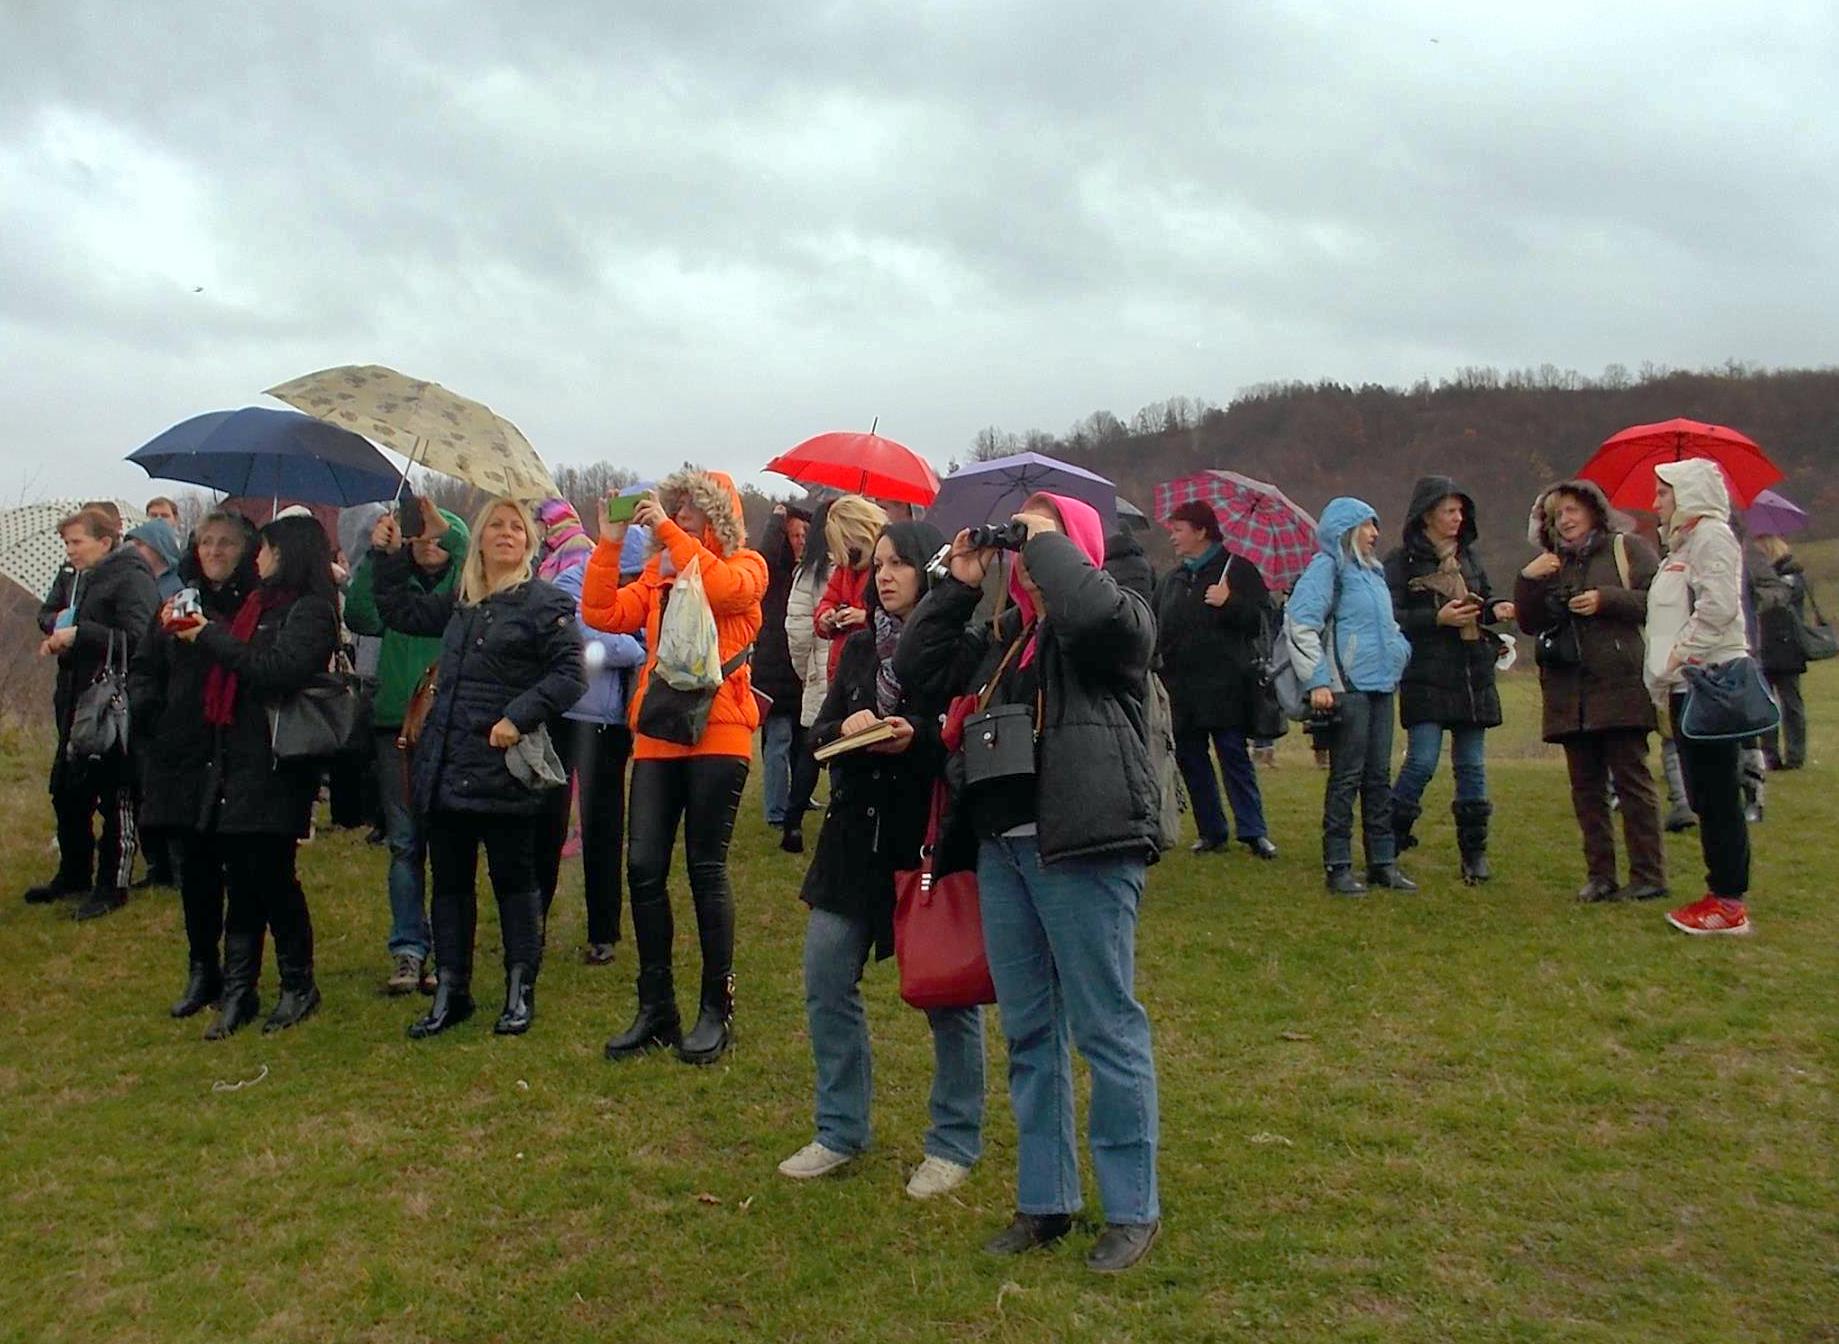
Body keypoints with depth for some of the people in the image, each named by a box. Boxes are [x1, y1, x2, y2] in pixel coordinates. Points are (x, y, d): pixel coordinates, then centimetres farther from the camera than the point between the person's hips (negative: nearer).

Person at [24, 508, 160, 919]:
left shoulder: (130, 577, -13)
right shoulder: (76, 578, 13)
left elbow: (137, 639, -21)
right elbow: (47, 614, 23)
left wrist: (79, 633, -21)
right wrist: (59, 624, 0)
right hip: (75, 698, 9)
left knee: (115, 795, 0)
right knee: (66, 791, 16)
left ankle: (112, 885, 10)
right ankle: (74, 874, 31)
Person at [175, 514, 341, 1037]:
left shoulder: (310, 610, -9)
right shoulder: (261, 602, 18)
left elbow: (279, 670, -22)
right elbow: (237, 664, 17)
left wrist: (211, 636, -13)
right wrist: (196, 632, 5)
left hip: (277, 763, -8)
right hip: (237, 757, 8)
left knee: (269, 872, -2)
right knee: (241, 877, 8)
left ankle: (298, 986, 14)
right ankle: (237, 992, 14)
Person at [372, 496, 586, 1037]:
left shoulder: (545, 601, -5)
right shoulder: (459, 601, 16)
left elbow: (569, 674, -12)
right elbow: (401, 612, 30)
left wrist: (519, 717, -20)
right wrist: (389, 557, 18)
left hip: (503, 767, -6)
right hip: (445, 765, 7)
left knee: (514, 880, 4)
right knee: (449, 881, 11)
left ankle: (520, 993, 15)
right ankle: (450, 992, 22)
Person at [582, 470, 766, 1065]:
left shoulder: (745, 566, 4)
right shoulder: (658, 571, 17)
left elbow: (720, 587, -20)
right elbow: (604, 614, 5)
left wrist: (667, 531, -15)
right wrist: (610, 544, 0)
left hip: (717, 733, -5)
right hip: (657, 734, 5)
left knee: (706, 869, -1)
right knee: (643, 868, 1)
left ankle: (716, 1011, 12)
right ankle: (655, 1010, 14)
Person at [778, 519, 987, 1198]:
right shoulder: (860, 646, 10)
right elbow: (821, 730, 11)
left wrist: (918, 739, -26)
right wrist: (845, 729, -10)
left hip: (932, 836, -6)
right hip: (856, 832, 6)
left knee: (946, 991, 5)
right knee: (826, 982, 8)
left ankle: (955, 1142, 23)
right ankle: (841, 1131, 26)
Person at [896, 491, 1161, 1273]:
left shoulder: (1118, 622, 0)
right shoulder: (1001, 634, 20)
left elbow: (1094, 611, -24)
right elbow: (917, 671, 16)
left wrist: (1045, 538, -8)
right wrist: (958, 584, 10)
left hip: (1086, 853, -7)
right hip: (1003, 851, 8)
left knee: (1106, 1029, 0)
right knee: (1028, 1034, 13)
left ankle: (1132, 1209, 14)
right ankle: (1044, 1200, 26)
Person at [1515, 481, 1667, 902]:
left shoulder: (1626, 549, 5)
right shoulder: (1551, 565, 19)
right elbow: (1530, 624, 11)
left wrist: (1607, 600, -13)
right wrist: (1528, 580, -3)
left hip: (1620, 689, -5)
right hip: (1569, 694, 5)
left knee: (1632, 780, -4)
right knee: (1586, 788, 6)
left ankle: (1649, 875, 2)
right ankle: (1600, 876, 12)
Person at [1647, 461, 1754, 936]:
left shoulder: (1712, 535, -6)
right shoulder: (1684, 543, 23)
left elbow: (1718, 607, -20)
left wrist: (1680, 656, -17)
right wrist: (1666, 682, 16)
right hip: (1687, 687, 10)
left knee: (1718, 796, -7)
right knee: (1705, 798, 11)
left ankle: (1731, 903, -4)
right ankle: (1720, 892, 17)